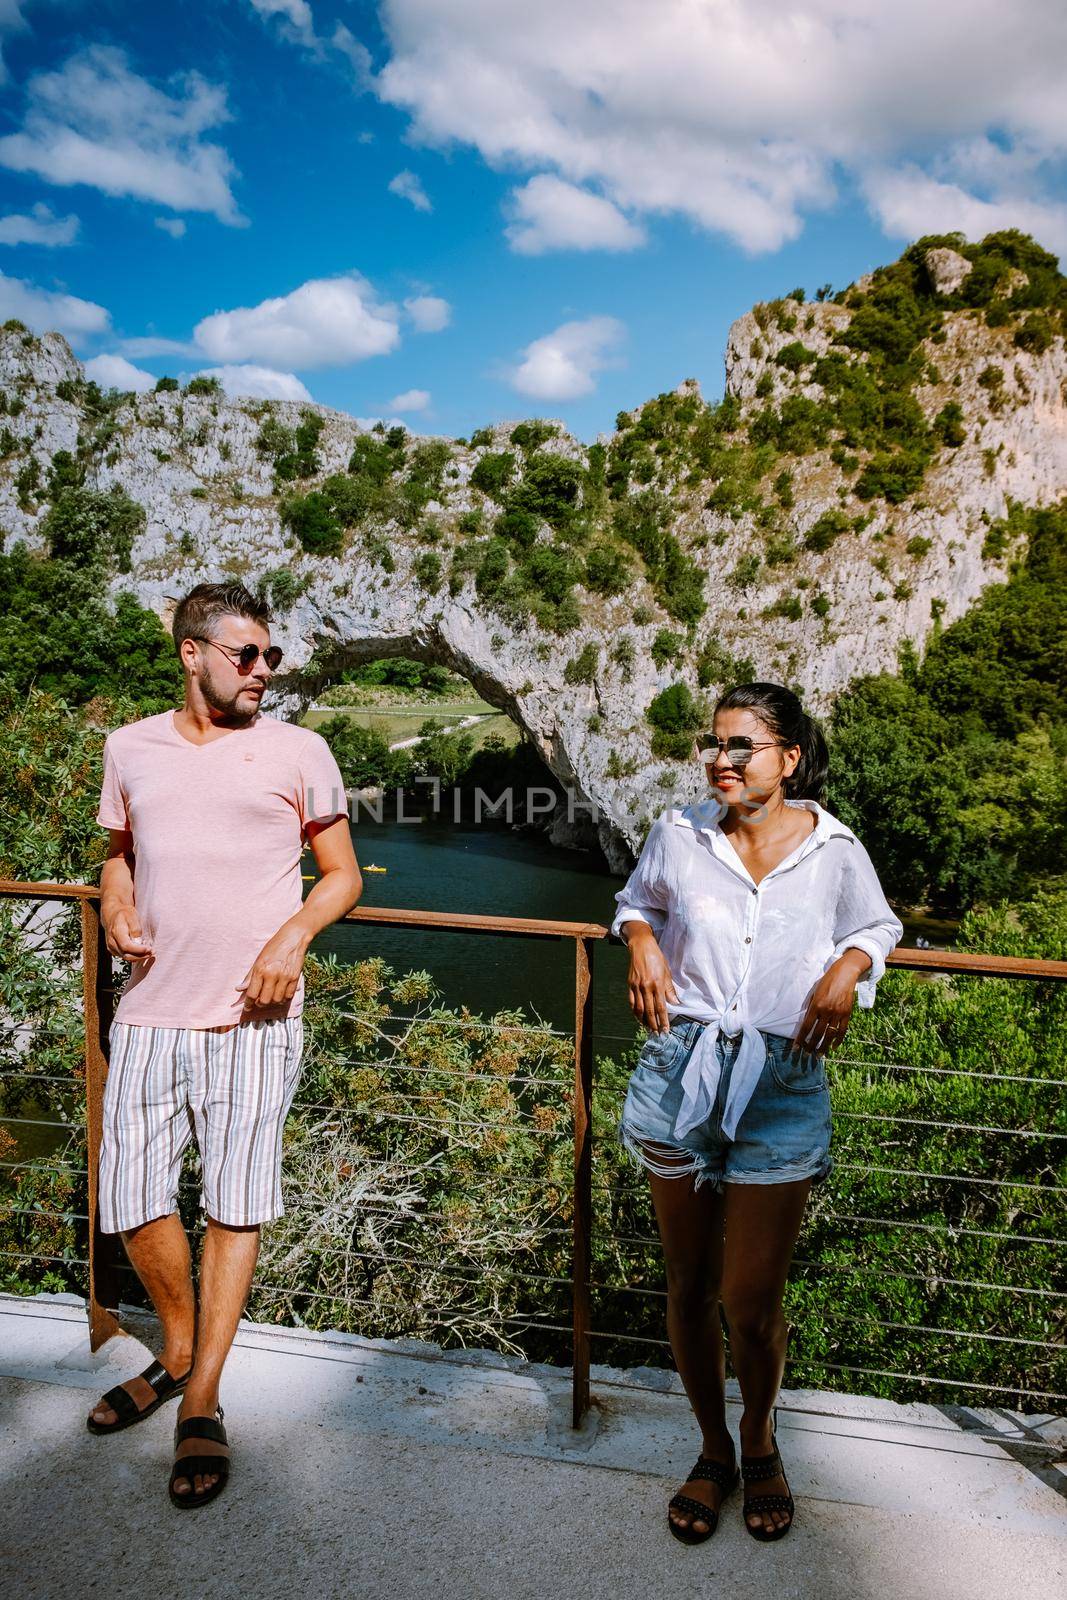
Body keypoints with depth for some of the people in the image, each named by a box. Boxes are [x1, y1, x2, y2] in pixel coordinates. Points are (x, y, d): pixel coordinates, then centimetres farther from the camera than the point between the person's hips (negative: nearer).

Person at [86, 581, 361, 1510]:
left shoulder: (298, 752, 1)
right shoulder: (131, 749, 10)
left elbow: (343, 875, 5)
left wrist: (293, 936, -13)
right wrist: (118, 912, 1)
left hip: (253, 1015, -3)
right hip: (150, 1011, 3)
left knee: (236, 1203, 2)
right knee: (134, 1197, 8)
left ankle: (202, 1403, 20)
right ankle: (178, 1353, 35)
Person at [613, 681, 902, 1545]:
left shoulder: (834, 849, -1)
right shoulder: (679, 834, 2)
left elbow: (878, 927, 17)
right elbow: (638, 900, 21)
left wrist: (848, 971, -3)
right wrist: (641, 942, 0)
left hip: (782, 1086, -1)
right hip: (680, 1071, 2)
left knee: (751, 1302, 3)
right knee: (690, 1285, 13)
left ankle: (760, 1441, 36)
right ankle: (714, 1452, 38)